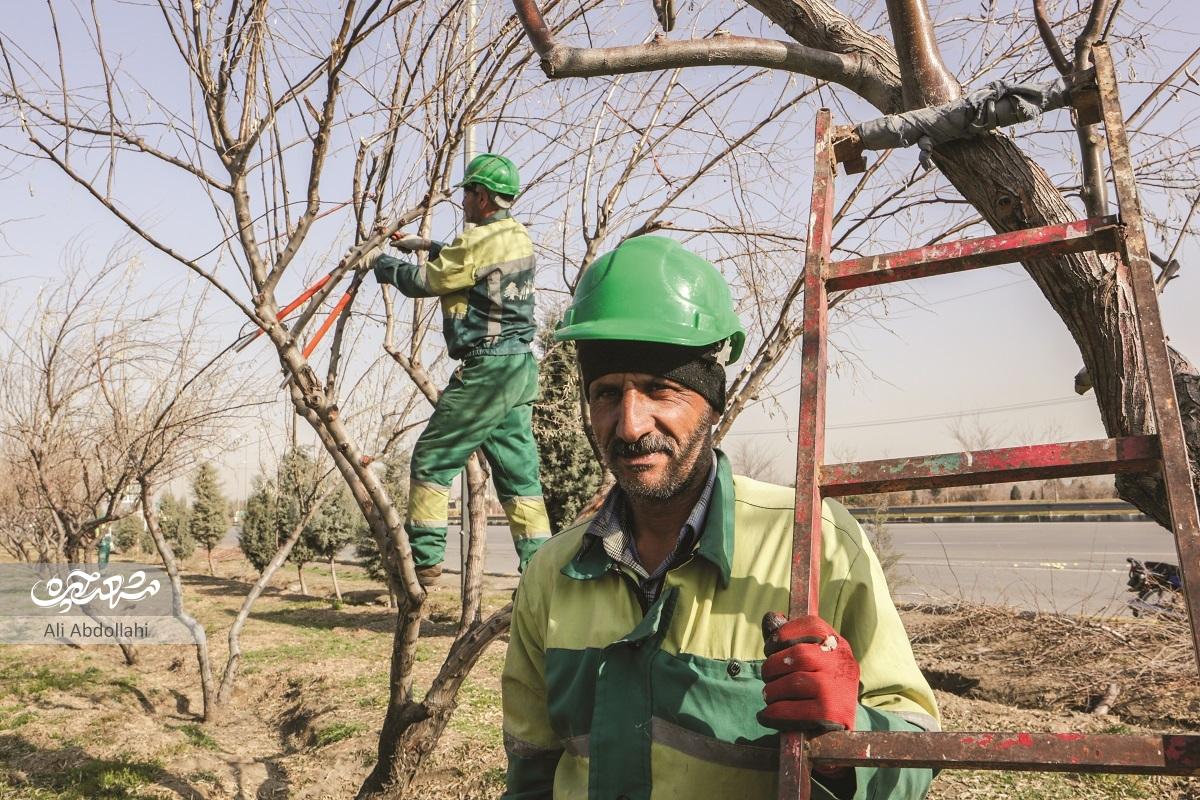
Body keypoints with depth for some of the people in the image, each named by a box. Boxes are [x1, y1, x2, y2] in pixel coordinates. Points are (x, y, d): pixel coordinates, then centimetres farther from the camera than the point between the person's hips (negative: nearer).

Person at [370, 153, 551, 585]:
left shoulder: (479, 242, -15)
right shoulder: (519, 237, 12)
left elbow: (422, 281, -5)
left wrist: (382, 263, 12)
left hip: (486, 369, -9)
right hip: (519, 369, 9)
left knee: (432, 459, 3)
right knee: (519, 472, 10)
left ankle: (423, 556, 8)